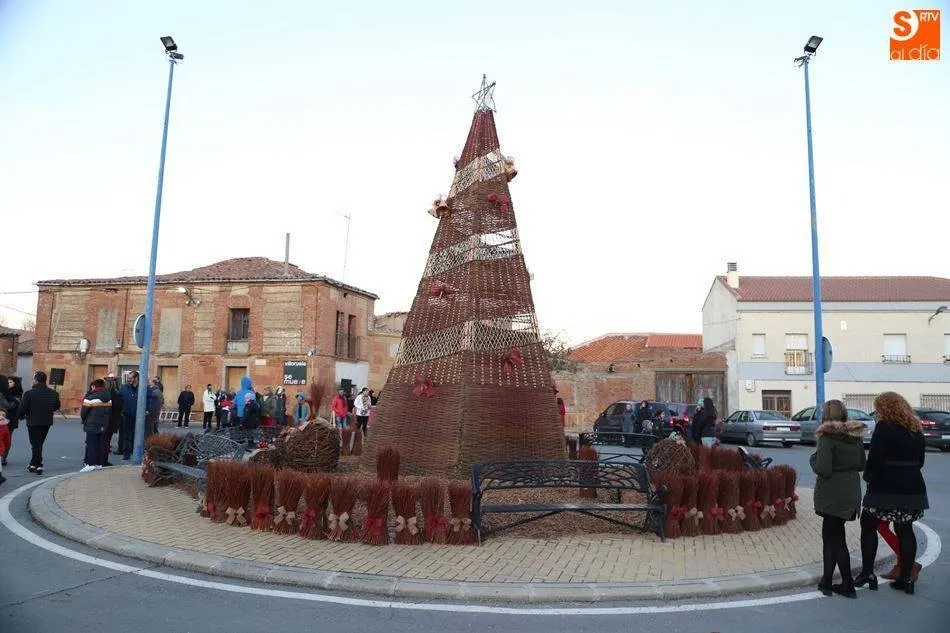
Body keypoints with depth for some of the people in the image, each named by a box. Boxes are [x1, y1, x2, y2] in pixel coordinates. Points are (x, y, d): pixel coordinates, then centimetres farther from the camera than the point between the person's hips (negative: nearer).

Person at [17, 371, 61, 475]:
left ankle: (38, 466, 1)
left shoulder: (29, 393, -15)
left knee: (36, 444, 3)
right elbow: (56, 407, 11)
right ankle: (33, 464, 24)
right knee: (38, 444, 17)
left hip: (33, 422, -4)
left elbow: (22, 408, -13)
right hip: (47, 422, 4)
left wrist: (21, 416, 8)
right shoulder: (53, 393, -1)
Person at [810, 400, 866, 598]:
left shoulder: (828, 437, -18)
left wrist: (814, 458, -4)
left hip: (832, 495, -7)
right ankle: (827, 582, 20)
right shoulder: (856, 435, 4)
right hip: (851, 493, 7)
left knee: (835, 539, 6)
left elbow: (823, 469, -22)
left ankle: (848, 585, 15)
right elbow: (861, 465, 11)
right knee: (829, 535, 15)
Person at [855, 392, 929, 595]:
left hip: (886, 487, -7)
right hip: (912, 487, 7)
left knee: (868, 526, 6)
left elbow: (875, 458, -17)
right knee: (905, 530, 11)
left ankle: (867, 573, 6)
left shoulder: (884, 427, -13)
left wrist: (868, 476, -2)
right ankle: (906, 578, 14)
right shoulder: (916, 430, 10)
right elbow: (919, 461, 16)